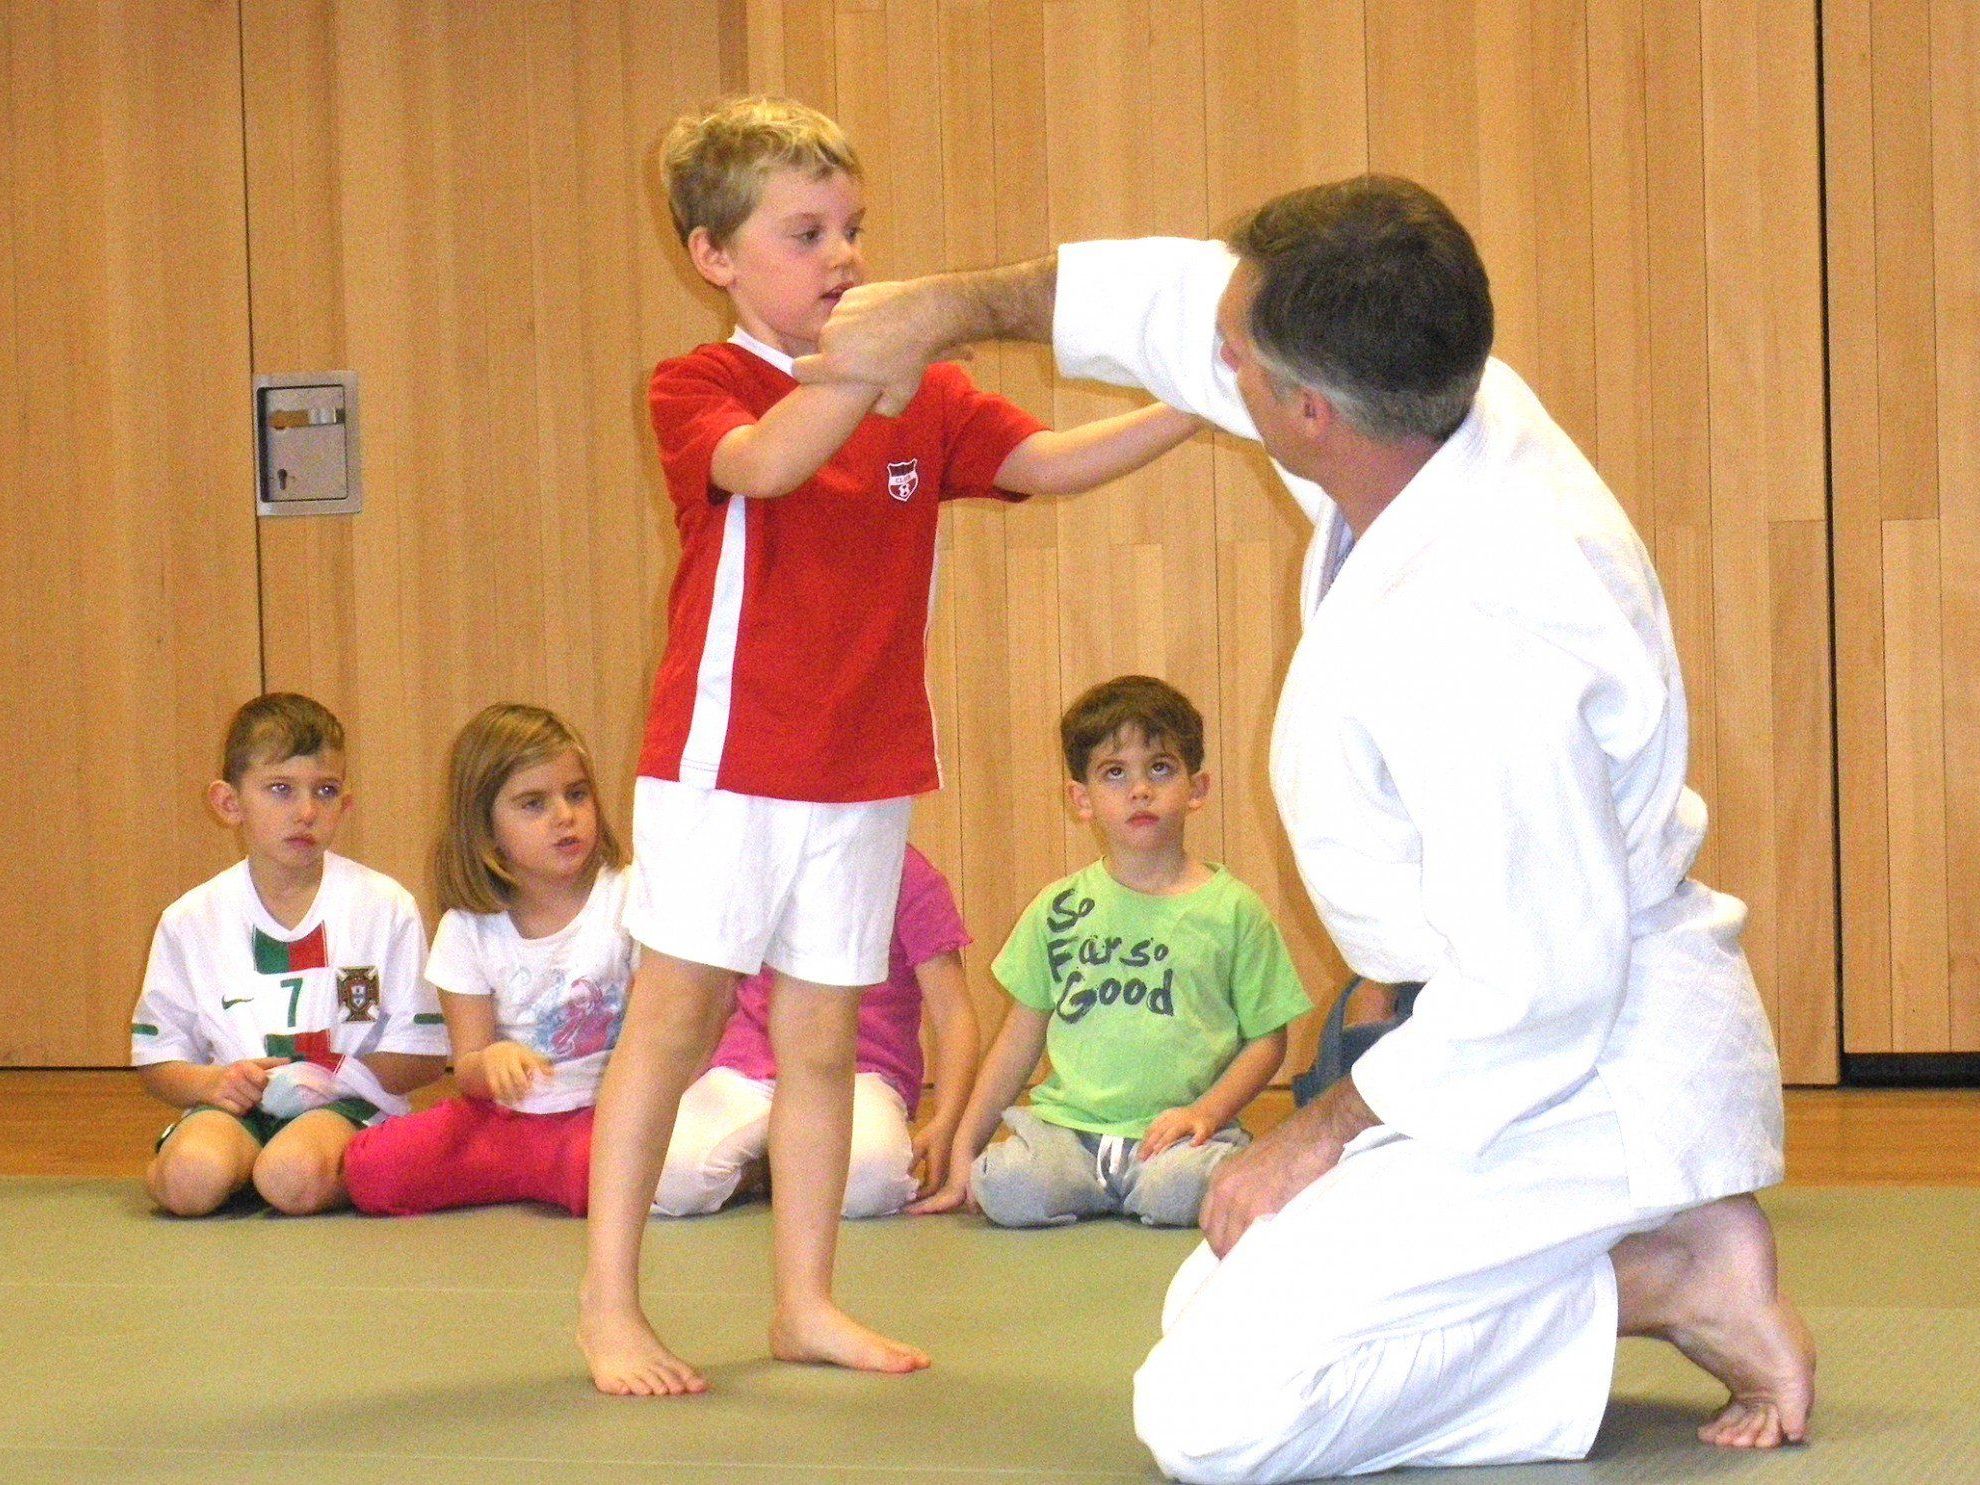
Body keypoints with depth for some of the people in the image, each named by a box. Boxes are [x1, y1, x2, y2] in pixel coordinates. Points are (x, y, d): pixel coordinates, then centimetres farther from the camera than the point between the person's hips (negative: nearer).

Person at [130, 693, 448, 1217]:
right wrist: (212, 1082, -11)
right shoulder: (192, 920, 6)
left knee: (293, 1177, -37)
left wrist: (335, 1076, -14)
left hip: (345, 1103, -2)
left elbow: (423, 1054, 2)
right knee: (192, 1179, -33)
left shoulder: (385, 907, 0)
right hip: (240, 1106, 2)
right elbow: (157, 1060, 11)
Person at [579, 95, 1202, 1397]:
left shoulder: (929, 403, 8)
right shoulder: (695, 392, -7)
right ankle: (609, 1303, 5)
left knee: (822, 1041, 9)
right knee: (673, 1022, -1)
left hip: (867, 775, 4)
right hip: (723, 765, -4)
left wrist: (1192, 409, -16)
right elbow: (765, 460, -27)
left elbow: (1047, 462, -3)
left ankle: (808, 1302, 17)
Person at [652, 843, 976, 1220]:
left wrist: (944, 1126, -17)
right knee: (673, 1181, -28)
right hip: (749, 1067, 3)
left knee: (871, 1179, -38)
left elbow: (952, 1013, -4)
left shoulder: (907, 873, 0)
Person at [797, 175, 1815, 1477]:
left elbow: (1537, 993, -27)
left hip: (1590, 1076, -10)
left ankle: (1661, 1283, -7)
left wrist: (1324, 1134, -13)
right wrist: (958, 305, 19)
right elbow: (1184, 299, 14)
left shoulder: (1475, 636, -32)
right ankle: (1667, 1241, 10)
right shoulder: (1445, 401, -5)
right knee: (1212, 1308, 19)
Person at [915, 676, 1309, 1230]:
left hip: (1172, 1131, -3)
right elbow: (1020, 1038, 16)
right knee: (1007, 1186, -29)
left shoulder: (1233, 909, 6)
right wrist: (963, 1149, 10)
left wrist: (1207, 1111, -10)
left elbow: (1267, 1037, 8)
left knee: (1182, 1191, -37)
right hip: (1066, 1123, 3)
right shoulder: (1058, 909, 12)